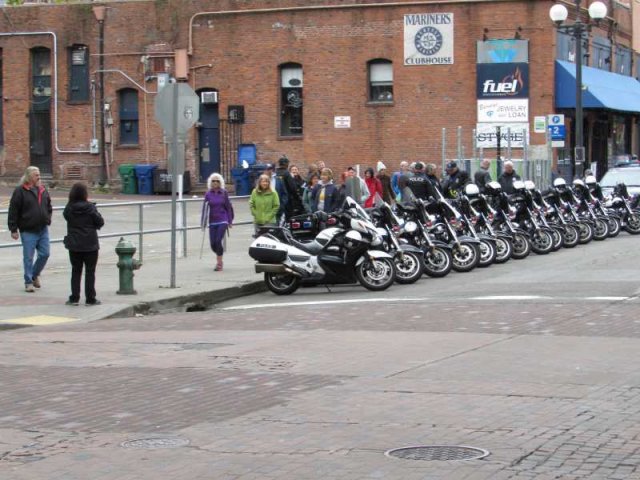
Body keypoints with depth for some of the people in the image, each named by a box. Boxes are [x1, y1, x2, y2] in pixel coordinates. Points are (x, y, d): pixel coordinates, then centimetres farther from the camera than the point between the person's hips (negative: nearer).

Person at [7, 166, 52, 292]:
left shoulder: (42, 190, 10)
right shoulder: (20, 191, -9)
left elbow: (49, 207, 24)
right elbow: (13, 211, -9)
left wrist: (47, 219, 11)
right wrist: (13, 229, -10)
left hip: (43, 229, 5)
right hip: (28, 231, -5)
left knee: (44, 254, 6)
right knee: (28, 257, 0)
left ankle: (35, 275, 28)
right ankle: (28, 282, 11)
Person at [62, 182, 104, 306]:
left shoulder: (69, 208, -6)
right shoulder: (90, 207, -13)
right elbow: (100, 222, -7)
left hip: (74, 245, 3)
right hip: (90, 244, -3)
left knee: (76, 271, 12)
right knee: (90, 271, 5)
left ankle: (74, 298, 11)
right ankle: (90, 299, 5)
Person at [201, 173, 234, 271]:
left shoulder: (224, 193, 0)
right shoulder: (208, 194, 1)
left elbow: (228, 207, 5)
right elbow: (205, 208, 1)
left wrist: (230, 221, 5)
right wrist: (203, 222, -4)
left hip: (222, 221, -2)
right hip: (212, 222, 2)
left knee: (219, 241, -13)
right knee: (213, 243, 2)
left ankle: (219, 263, -1)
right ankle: (219, 258, 31)